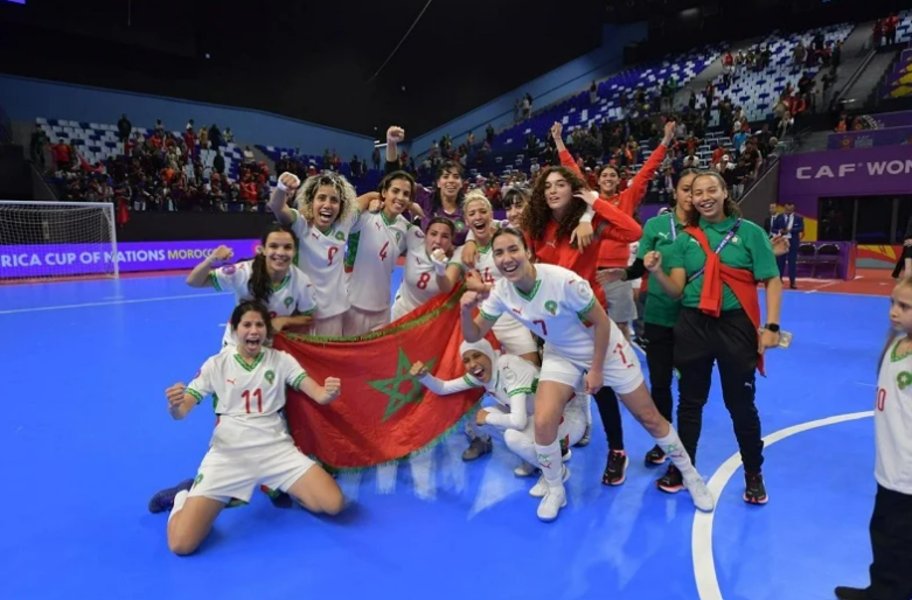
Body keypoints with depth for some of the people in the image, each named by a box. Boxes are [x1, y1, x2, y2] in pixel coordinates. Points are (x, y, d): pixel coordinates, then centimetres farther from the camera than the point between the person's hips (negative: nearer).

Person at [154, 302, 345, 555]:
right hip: (228, 454, -1)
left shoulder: (281, 360, 3)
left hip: (276, 449, 1)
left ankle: (280, 486, 16)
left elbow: (319, 395, -6)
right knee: (181, 544, -15)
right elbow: (181, 412, -3)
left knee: (334, 504, -14)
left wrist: (330, 393, -31)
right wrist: (174, 405, -28)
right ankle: (184, 494, 20)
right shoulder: (216, 364, 2)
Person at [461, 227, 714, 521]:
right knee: (543, 422, -16)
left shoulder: (564, 280, -33)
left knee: (649, 417, 8)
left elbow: (602, 322, -20)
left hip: (605, 350, -3)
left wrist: (596, 369, -14)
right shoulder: (500, 292, -18)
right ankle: (555, 491, 12)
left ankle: (690, 475, 35)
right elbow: (473, 336, -11)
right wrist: (465, 309, -31)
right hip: (561, 356, 3)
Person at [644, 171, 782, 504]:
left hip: (736, 325, -2)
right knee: (690, 401, 13)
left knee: (741, 404, 9)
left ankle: (754, 475, 30)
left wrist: (771, 326, -13)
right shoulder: (685, 238, 5)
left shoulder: (750, 232, -1)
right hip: (693, 326, 2)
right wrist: (656, 272, -20)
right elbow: (677, 290, -1)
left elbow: (772, 281, -3)